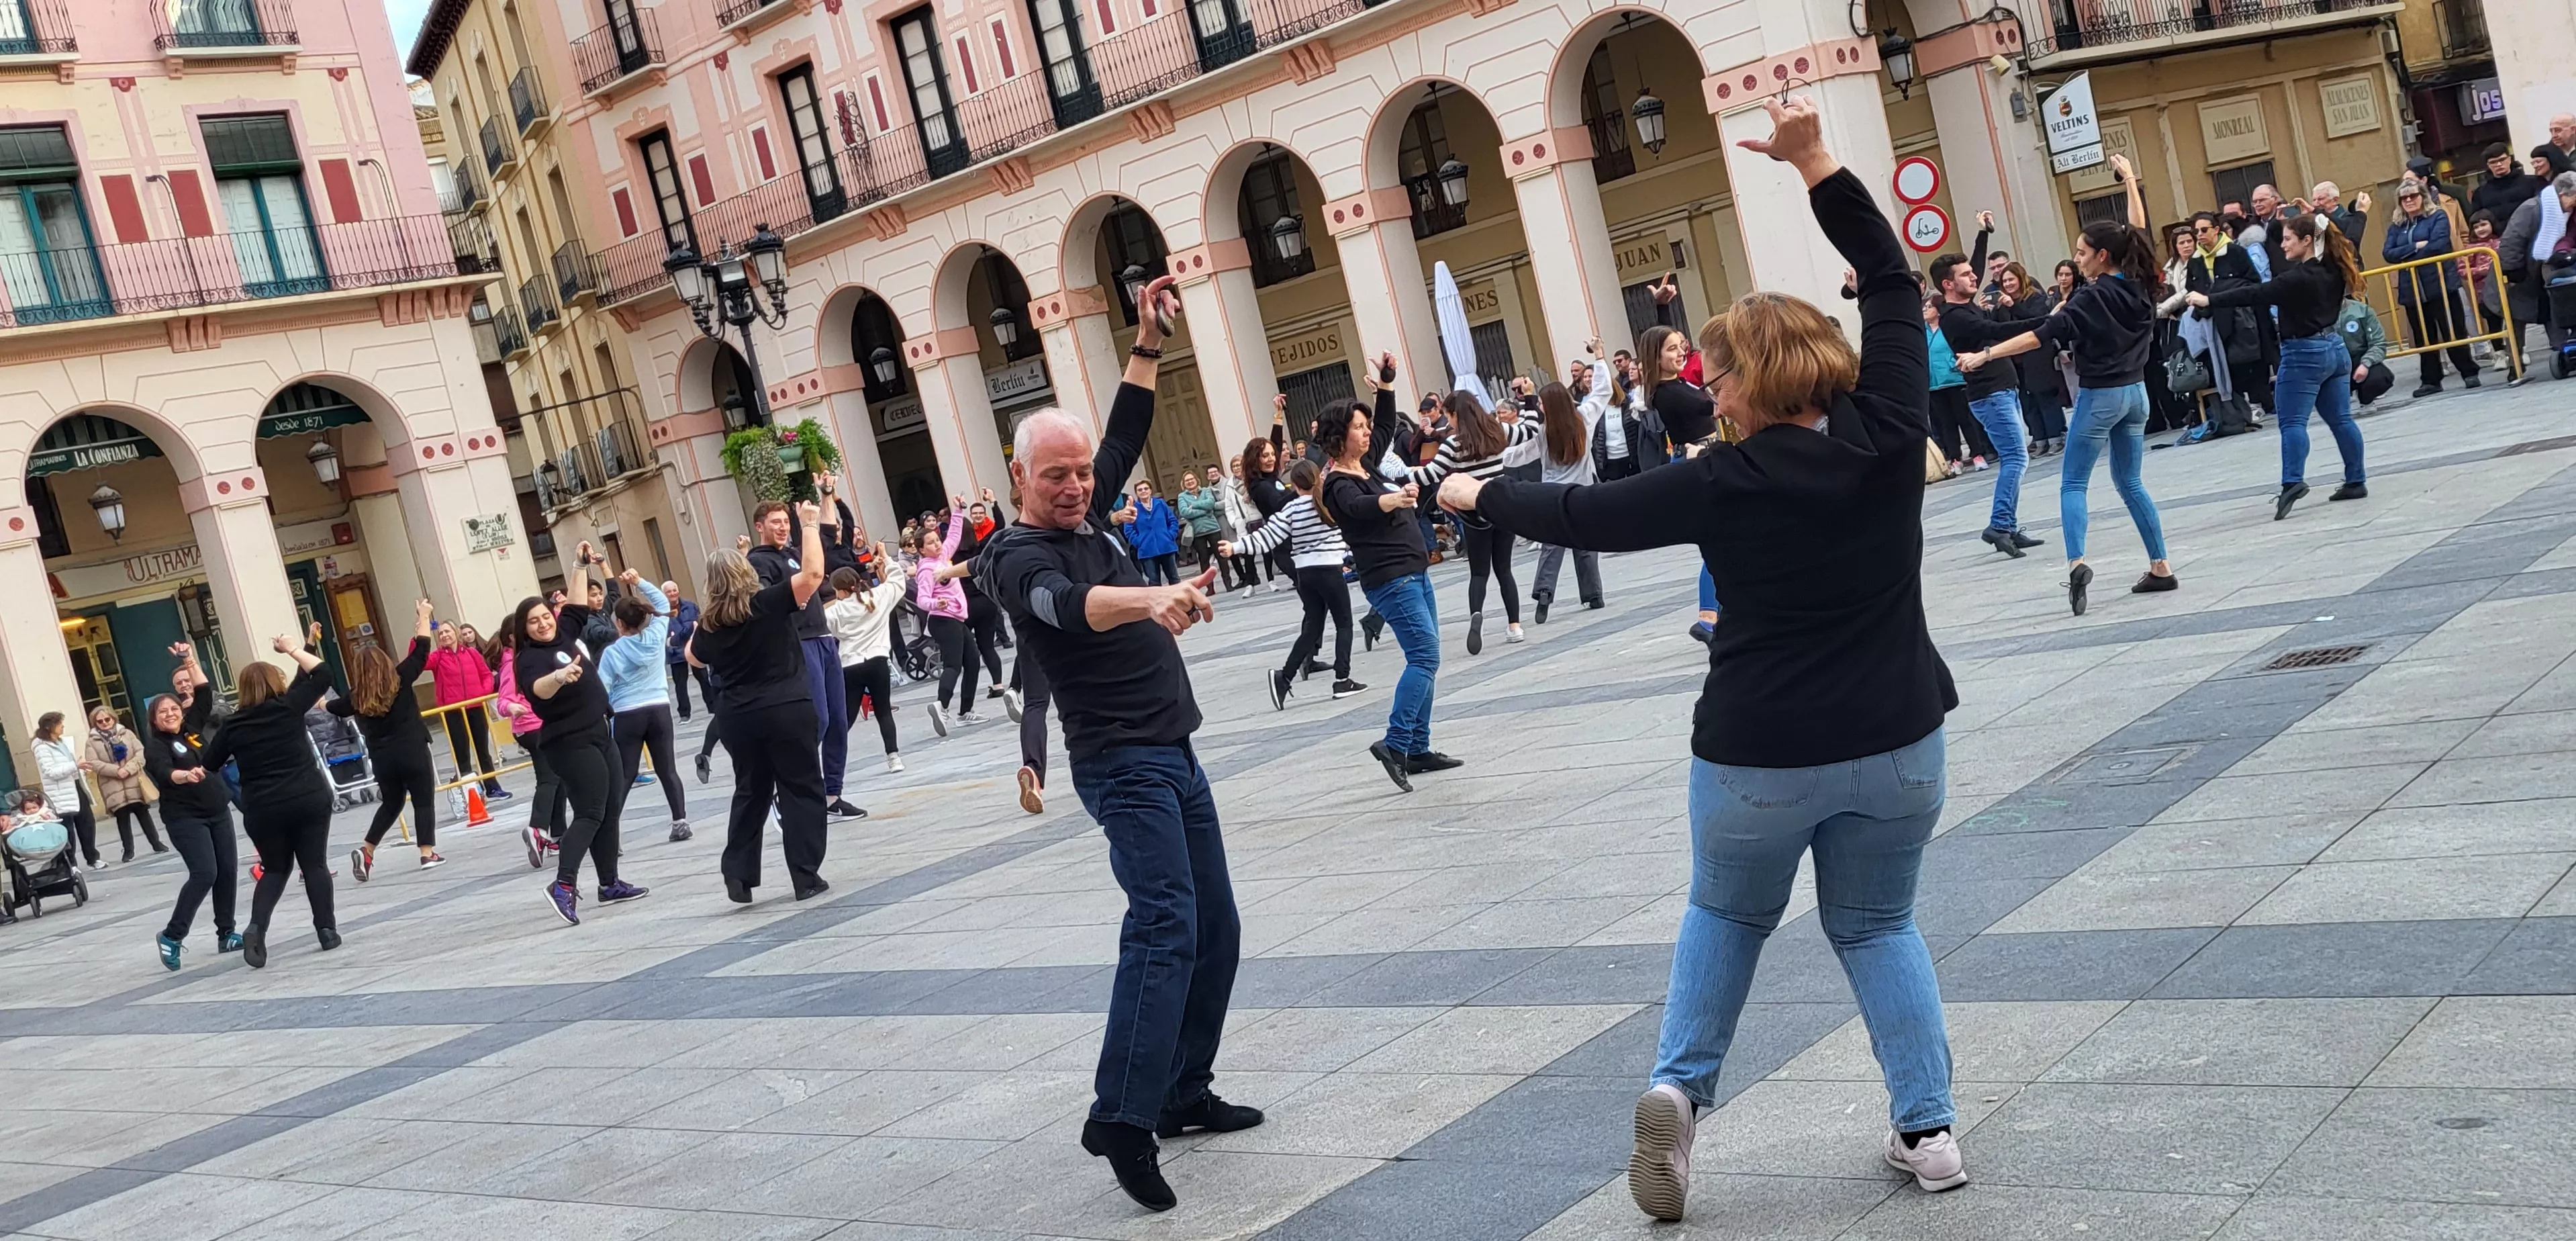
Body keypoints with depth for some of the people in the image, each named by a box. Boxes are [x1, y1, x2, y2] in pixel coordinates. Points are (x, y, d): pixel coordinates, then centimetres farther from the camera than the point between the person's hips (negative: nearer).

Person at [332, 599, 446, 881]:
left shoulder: (357, 697, 1)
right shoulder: (400, 680, -8)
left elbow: (333, 707, 19)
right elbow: (421, 650, -2)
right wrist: (424, 617, 8)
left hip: (382, 758, 4)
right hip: (413, 752, -4)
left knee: (391, 804, 20)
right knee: (424, 801, 6)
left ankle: (366, 852, 9)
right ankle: (428, 854, 1)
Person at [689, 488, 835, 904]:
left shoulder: (710, 623, 3)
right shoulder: (768, 604, -11)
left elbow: (694, 658, 24)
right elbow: (813, 573, -18)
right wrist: (808, 525, -10)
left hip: (736, 717, 4)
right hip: (786, 710, -4)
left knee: (750, 793, 17)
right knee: (801, 791, 4)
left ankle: (738, 876, 12)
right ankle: (806, 878, 3)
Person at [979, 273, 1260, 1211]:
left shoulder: (1085, 517, 12)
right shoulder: (1017, 556, -13)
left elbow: (1127, 434, 20)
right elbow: (1065, 605, -34)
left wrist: (1149, 343, 11)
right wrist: (1150, 600, -52)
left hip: (1175, 755, 9)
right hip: (1123, 765, -9)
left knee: (1215, 929, 10)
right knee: (1165, 924, -21)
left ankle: (1184, 1092, 18)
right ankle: (1122, 1118, -24)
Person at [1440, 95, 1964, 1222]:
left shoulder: (1726, 484, -14)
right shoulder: (1888, 432, -8)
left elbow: (1584, 516, -3)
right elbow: (1893, 284, 3)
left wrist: (1479, 497, 12)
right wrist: (1814, 164, 3)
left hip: (1761, 754, -2)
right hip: (1897, 742, 3)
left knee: (1726, 914, 22)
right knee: (1877, 925, 21)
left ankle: (1679, 1086, 7)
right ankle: (1929, 1129, 15)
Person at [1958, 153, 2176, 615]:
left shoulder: (2091, 298, -16)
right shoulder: (2139, 285, 2)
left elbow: (2042, 336, -23)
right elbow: (2139, 234, 18)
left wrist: (1985, 355, -24)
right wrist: (2130, 180, 27)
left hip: (2099, 397, -7)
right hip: (2135, 393, 7)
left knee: (2073, 484, -2)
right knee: (2130, 482, 15)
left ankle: (2077, 562, -22)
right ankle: (2161, 568, 14)